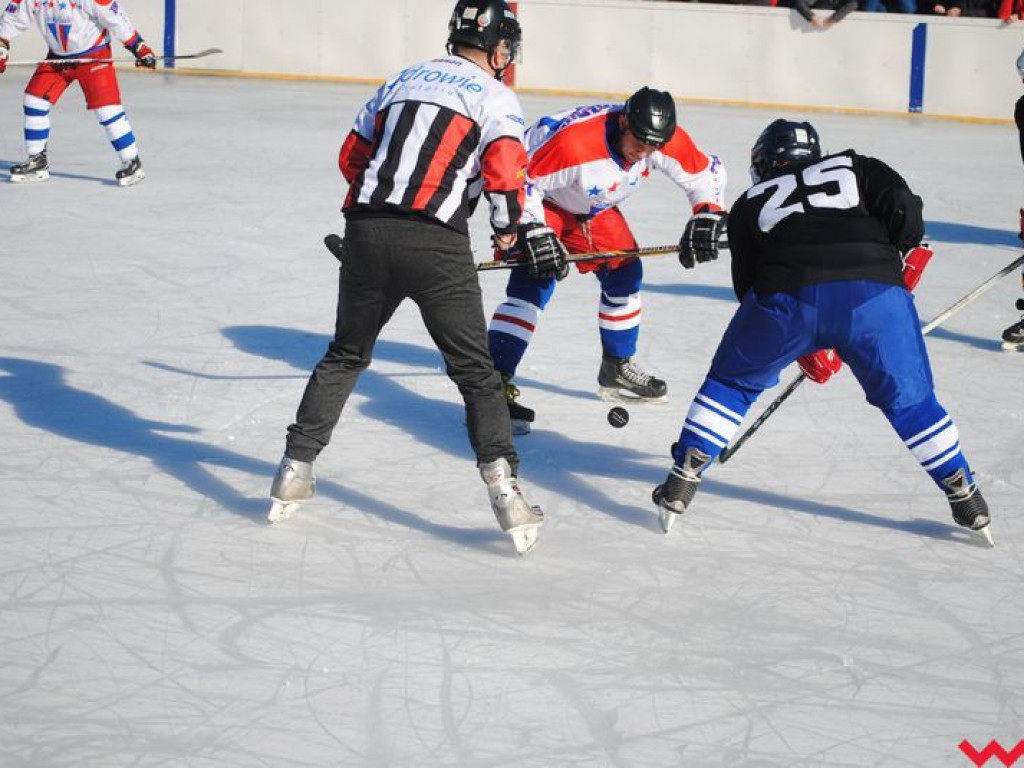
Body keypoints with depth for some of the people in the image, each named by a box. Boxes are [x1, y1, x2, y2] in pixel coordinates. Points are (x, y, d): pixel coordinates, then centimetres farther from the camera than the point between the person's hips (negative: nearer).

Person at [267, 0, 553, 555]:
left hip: (366, 232, 4)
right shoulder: (494, 95, 5)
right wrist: (509, 226, 7)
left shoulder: (404, 79, 21)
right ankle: (503, 485, -6)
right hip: (435, 246, -4)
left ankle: (294, 472, 21)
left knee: (345, 356, 21)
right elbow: (504, 169, -10)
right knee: (475, 370, 5)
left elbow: (352, 156, 23)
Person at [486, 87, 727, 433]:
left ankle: (617, 369, 30)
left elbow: (707, 172, -6)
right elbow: (521, 181, -31)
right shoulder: (572, 139, -41)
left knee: (624, 272, 10)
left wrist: (707, 216, -20)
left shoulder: (667, 140, -22)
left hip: (593, 207, 7)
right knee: (533, 283, -21)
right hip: (541, 198, -7)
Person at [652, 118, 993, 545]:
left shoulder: (749, 205, 30)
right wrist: (910, 251, 25)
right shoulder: (853, 167, 28)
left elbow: (748, 286, 27)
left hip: (788, 293, 0)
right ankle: (966, 500, 18)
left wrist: (805, 350, 35)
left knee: (732, 382, 23)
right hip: (875, 292, 0)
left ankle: (680, 485, 18)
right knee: (909, 400, 19)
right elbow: (901, 205, 8)